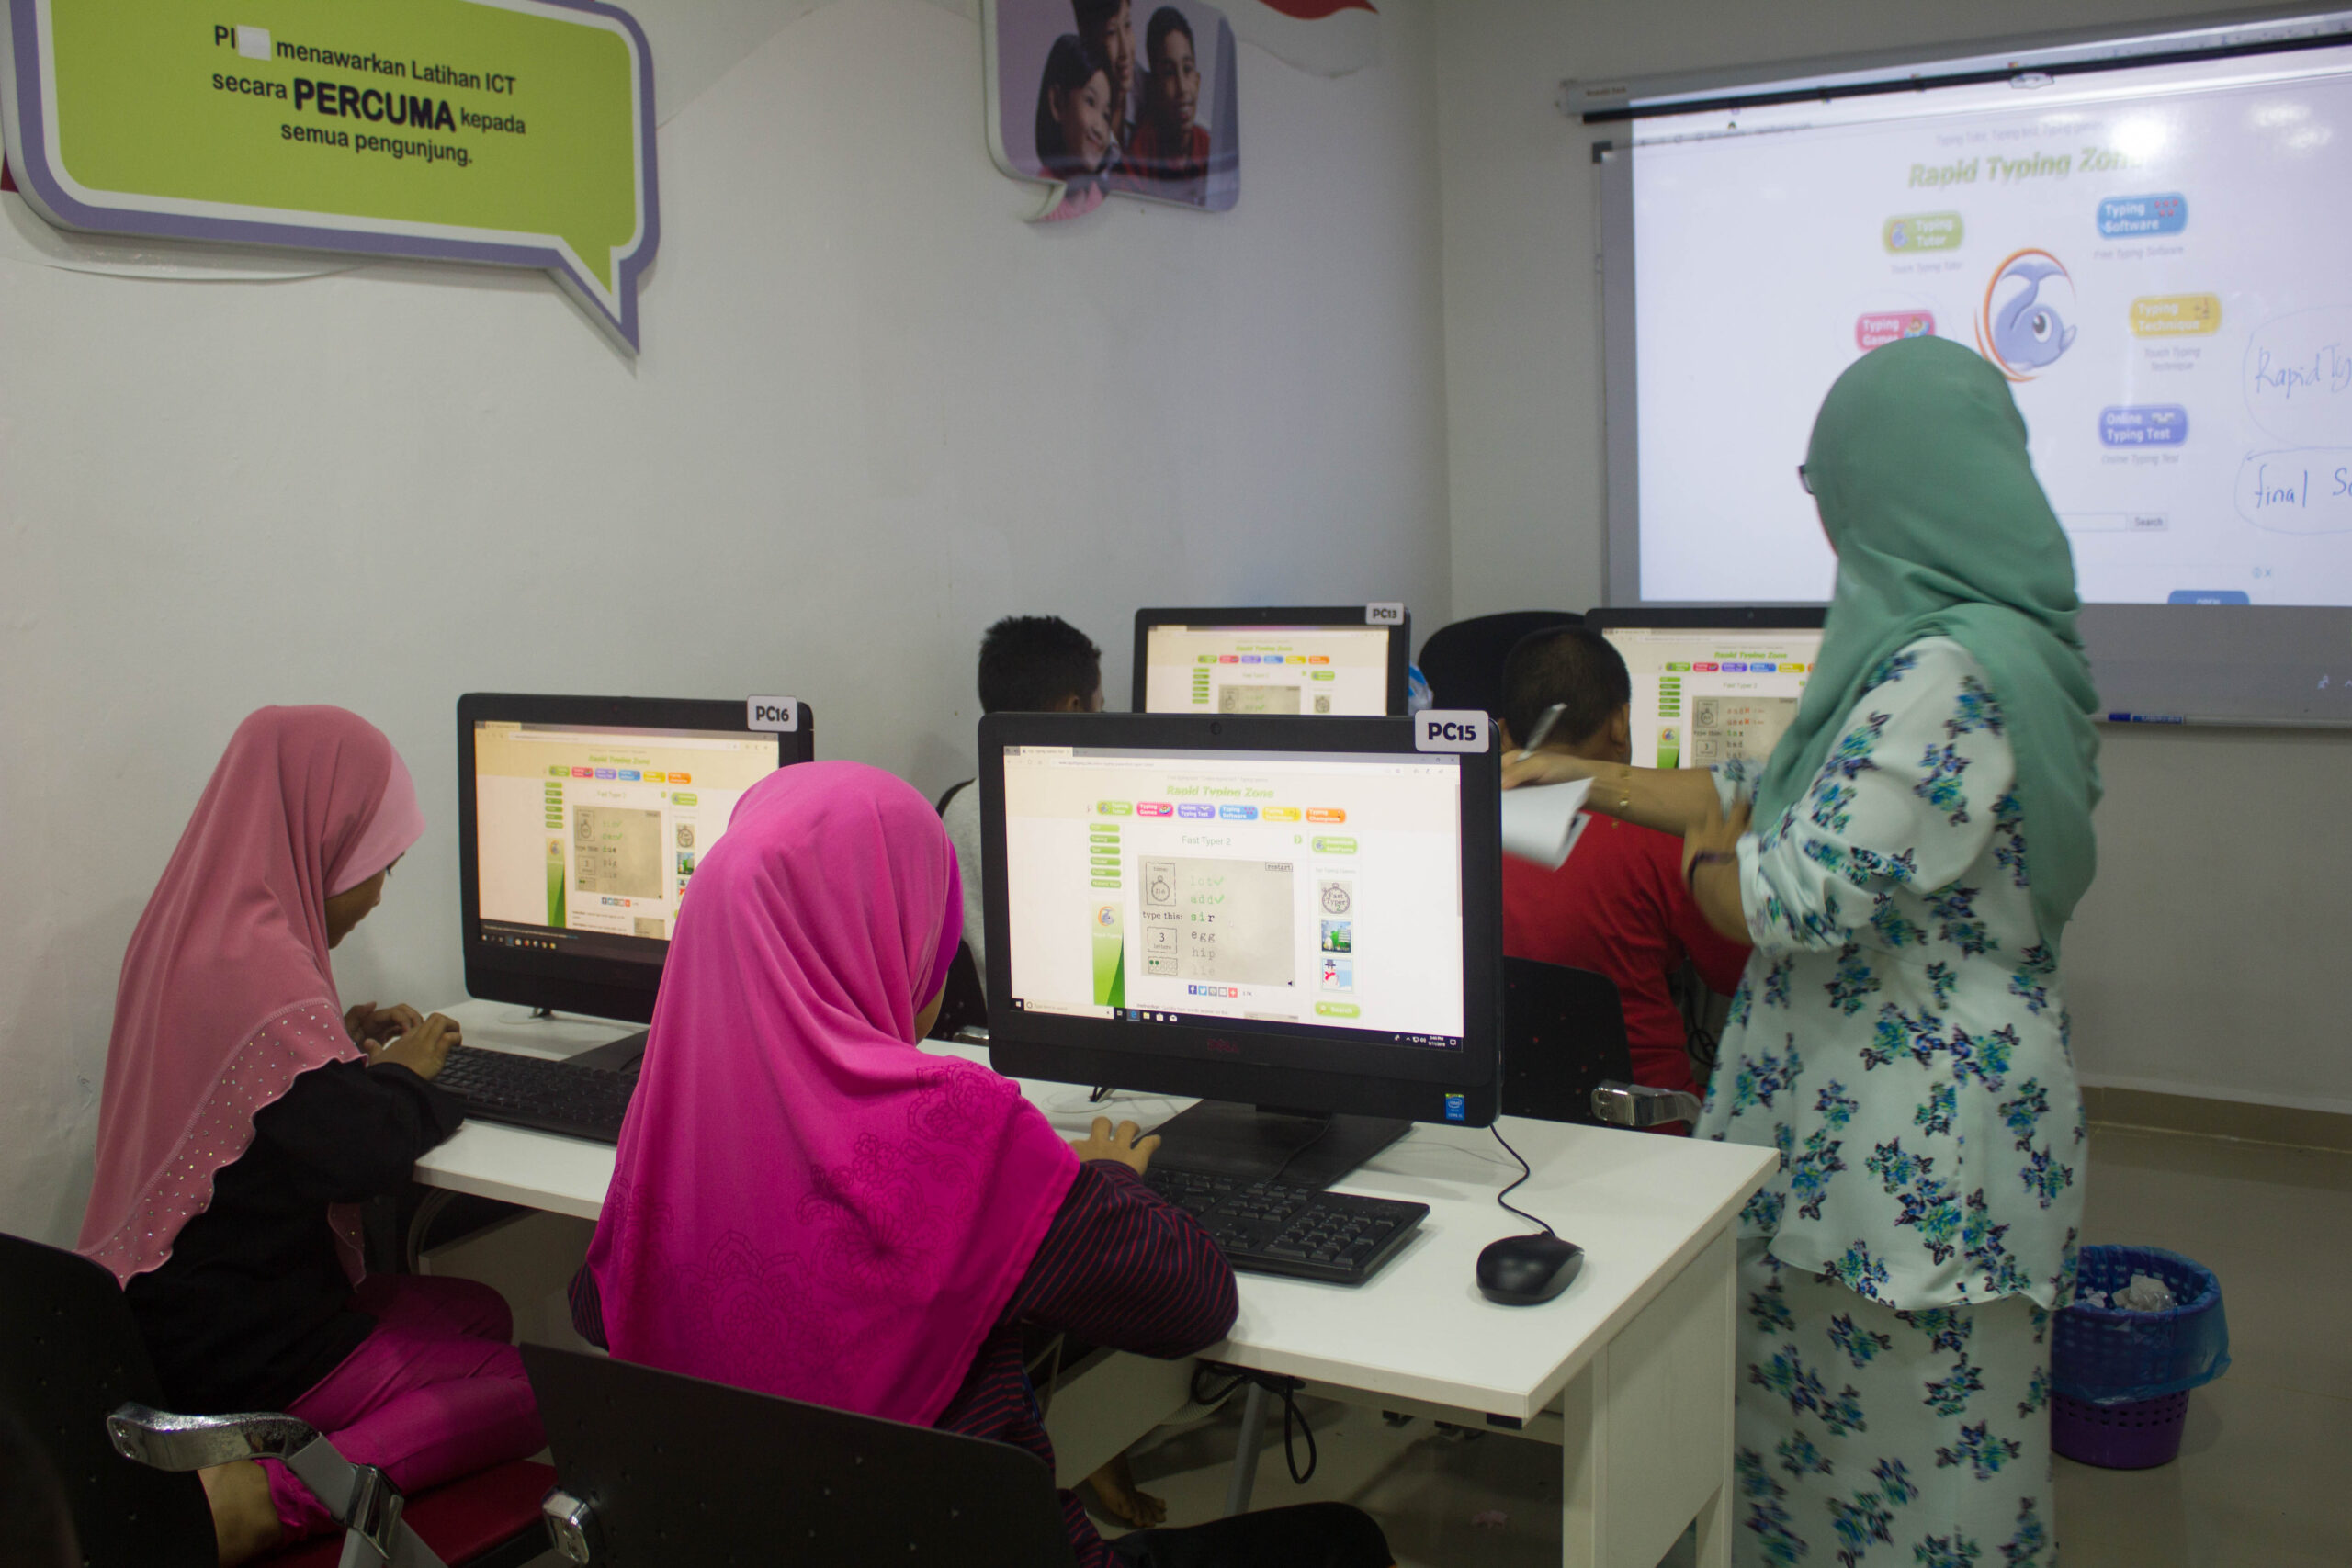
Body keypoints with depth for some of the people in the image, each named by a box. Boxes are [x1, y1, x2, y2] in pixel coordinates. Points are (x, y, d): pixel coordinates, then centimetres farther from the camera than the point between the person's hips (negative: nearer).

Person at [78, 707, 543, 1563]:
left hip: (161, 1315, 10)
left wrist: (339, 1042, 11)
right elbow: (359, 1155, -24)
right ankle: (250, 1499, -17)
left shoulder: (182, 931, 6)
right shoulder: (262, 969, -25)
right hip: (242, 1354, -10)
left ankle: (243, 1482, 5)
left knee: (479, 1311, 20)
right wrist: (403, 1074, -4)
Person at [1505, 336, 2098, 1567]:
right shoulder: (1988, 645, 10)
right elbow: (1787, 803, 17)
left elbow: (1796, 898, -25)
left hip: (1912, 1137, -9)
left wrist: (1703, 856, -3)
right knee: (1796, 1409, 19)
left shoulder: (1942, 676, -24)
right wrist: (1587, 780, 20)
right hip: (1899, 1110, 9)